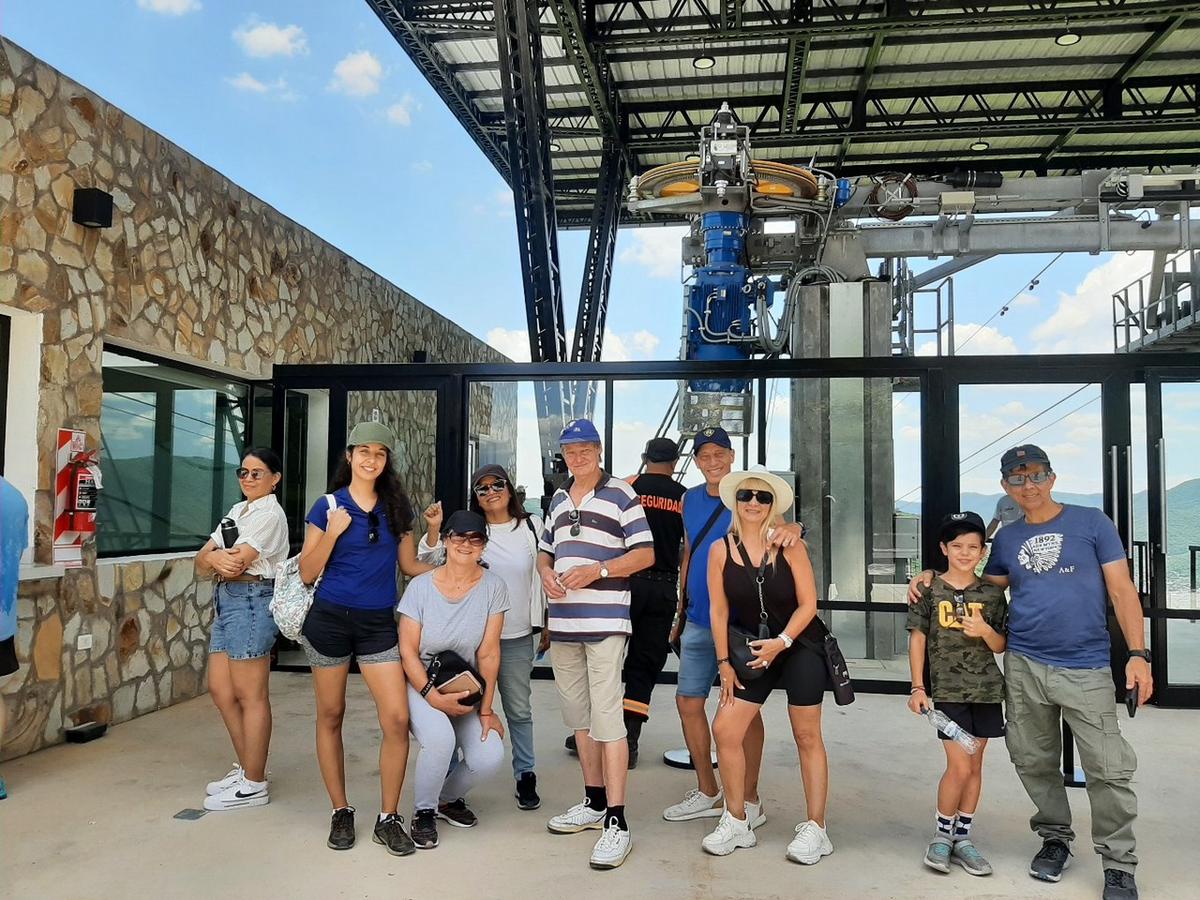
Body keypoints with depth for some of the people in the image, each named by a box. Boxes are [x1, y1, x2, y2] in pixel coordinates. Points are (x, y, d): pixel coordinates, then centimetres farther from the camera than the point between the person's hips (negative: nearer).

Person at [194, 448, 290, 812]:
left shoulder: (270, 515, -8)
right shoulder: (236, 511, 18)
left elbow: (237, 563, -18)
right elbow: (201, 561, 9)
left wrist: (212, 558, 1)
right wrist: (215, 557, -13)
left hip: (251, 602, -9)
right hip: (227, 602, 9)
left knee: (251, 697, -2)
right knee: (221, 690, 14)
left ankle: (254, 785, 8)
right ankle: (247, 768, 28)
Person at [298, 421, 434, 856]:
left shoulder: (396, 507, 7)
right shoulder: (328, 506, -1)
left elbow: (409, 564, 15)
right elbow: (307, 573, -2)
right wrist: (333, 532, -15)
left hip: (378, 623, 2)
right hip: (330, 620, -1)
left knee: (397, 719, -8)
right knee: (330, 717, 9)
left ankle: (388, 818, 8)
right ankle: (340, 813, 25)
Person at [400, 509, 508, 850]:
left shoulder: (493, 586, -9)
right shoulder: (420, 585, -10)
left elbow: (488, 653, -9)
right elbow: (407, 650, -9)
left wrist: (485, 709, -9)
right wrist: (433, 696, -19)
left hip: (466, 689, 2)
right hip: (420, 684, -2)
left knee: (490, 756, -19)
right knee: (439, 738, -31)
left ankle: (449, 797, 17)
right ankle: (424, 811, 0)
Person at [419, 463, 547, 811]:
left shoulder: (532, 527, 5)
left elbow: (543, 576, 11)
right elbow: (428, 563, -4)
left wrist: (545, 625, 12)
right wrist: (433, 530, -21)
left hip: (518, 637, 1)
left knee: (519, 710, 9)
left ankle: (526, 776, 22)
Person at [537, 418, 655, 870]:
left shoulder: (620, 494, -2)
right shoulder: (558, 498, 17)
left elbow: (645, 554, -6)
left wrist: (597, 570, -17)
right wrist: (546, 572, 1)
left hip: (604, 622, -7)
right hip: (563, 624, 7)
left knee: (606, 718, -9)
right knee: (578, 716, 14)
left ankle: (616, 823, -4)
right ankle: (594, 803, 28)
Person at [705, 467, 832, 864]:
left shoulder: (790, 546, -9)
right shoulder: (721, 549, -3)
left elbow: (808, 604, -8)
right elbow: (718, 610, -1)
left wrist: (782, 642, -19)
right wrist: (724, 662, -3)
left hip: (799, 647, -3)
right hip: (752, 652, 3)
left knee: (807, 736, 3)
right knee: (724, 729, -2)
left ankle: (816, 829, 16)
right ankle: (736, 822, 15)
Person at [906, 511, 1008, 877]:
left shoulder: (992, 594, 4)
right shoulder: (929, 590, -2)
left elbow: (1000, 647, 8)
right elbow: (917, 639, 0)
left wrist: (985, 631, -14)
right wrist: (917, 687, -4)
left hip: (986, 689, 3)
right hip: (947, 689, -3)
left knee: (975, 765, 9)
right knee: (959, 766, -7)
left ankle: (962, 836, 22)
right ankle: (941, 834, 13)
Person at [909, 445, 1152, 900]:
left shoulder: (1091, 522, 0)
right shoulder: (1006, 538, 9)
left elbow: (1121, 590, -1)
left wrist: (1138, 653, -10)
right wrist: (934, 577, 6)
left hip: (1086, 668, -3)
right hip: (1023, 666, 3)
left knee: (1108, 769, -2)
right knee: (1034, 762, 10)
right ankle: (1055, 837, 30)